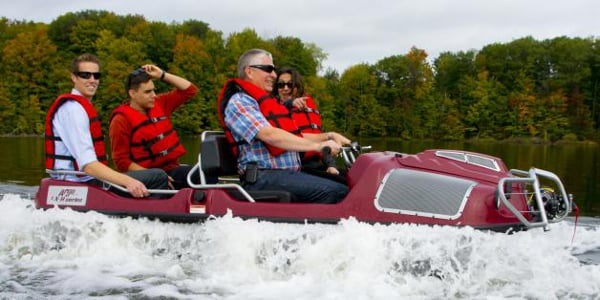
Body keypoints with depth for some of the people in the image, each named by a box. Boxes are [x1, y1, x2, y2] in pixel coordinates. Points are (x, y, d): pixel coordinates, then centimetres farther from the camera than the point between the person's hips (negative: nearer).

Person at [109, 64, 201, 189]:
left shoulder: (160, 104, 13)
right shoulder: (121, 121, -6)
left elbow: (189, 89, 18)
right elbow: (122, 161, -10)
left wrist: (162, 74, 8)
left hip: (173, 169, 7)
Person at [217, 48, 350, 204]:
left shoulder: (267, 103, 27)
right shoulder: (238, 102, -4)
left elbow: (295, 137, 25)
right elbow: (270, 136, -18)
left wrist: (329, 136, 9)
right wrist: (318, 146, -21)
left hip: (290, 173, 9)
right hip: (264, 178, -9)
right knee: (334, 192, -25)